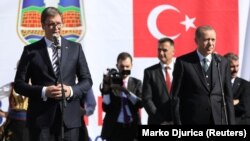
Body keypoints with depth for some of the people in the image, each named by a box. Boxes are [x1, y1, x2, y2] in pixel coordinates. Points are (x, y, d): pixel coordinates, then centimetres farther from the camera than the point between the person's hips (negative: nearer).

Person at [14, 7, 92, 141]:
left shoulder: (75, 48, 11)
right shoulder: (31, 50, 5)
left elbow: (87, 80, 12)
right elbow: (19, 84, 3)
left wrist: (72, 90, -9)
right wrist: (43, 91, -13)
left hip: (69, 116, 2)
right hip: (41, 117, -2)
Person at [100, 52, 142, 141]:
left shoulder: (136, 83, 9)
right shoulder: (110, 83, 4)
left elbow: (140, 103, -6)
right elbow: (105, 107, -4)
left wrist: (126, 91, -18)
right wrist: (106, 89, -13)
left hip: (132, 128, 1)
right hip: (114, 128, -1)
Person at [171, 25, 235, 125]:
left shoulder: (223, 63, 9)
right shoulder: (183, 62, 0)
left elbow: (228, 96, 10)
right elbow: (176, 96, -1)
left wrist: (231, 122, 5)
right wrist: (178, 122, -6)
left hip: (218, 120, 3)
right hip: (192, 120, -3)